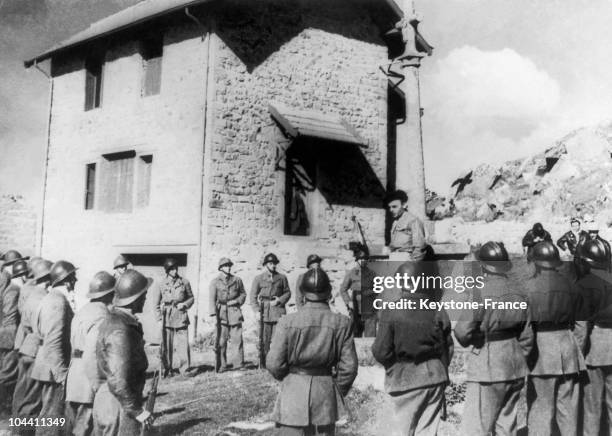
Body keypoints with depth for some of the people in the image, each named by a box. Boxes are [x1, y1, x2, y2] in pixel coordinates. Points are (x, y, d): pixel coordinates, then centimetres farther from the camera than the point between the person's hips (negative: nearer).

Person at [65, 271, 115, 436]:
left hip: (73, 381, 9)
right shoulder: (101, 317, -17)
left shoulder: (82, 311, 11)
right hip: (88, 386, -9)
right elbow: (91, 357, -23)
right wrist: (97, 387, -17)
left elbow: (74, 344, 12)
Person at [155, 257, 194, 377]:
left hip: (180, 315, 0)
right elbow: (157, 302, 12)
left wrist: (184, 304, -6)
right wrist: (159, 315, 1)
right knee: (167, 344, 4)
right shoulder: (162, 284, 3)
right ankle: (167, 369, 16)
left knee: (183, 343, -5)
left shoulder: (184, 282, 3)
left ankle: (185, 369, 0)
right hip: (167, 317, 1)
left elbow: (191, 298, 12)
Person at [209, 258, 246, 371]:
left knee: (237, 338, -4)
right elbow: (212, 298, 0)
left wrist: (237, 301, -2)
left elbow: (243, 294, 18)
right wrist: (213, 313, -10)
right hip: (221, 312, -1)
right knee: (221, 340, -1)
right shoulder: (215, 281, 5)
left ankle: (238, 363, 0)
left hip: (235, 312, 1)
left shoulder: (237, 280, 10)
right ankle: (222, 365, 7)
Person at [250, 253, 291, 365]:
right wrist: (256, 311, -5)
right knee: (264, 339, -1)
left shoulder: (282, 277, 10)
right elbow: (253, 296, 5)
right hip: (264, 312, -1)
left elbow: (288, 293, 13)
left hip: (278, 310, 1)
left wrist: (279, 300, -5)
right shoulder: (258, 278, 7)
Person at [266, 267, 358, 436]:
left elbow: (274, 364, -8)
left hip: (294, 392, -2)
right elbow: (349, 366, -4)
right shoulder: (341, 323, -7)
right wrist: (339, 391, 13)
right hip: (326, 393, 2)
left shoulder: (287, 322, -11)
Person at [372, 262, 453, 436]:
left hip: (404, 379, -3)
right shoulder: (438, 312, -3)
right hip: (434, 377, 3)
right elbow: (448, 348, 4)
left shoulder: (391, 312, -14)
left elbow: (381, 352, -13)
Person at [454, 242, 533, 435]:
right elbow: (527, 337, 9)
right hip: (515, 370, 7)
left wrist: (470, 340, 7)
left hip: (488, 369, -7)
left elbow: (462, 331, -15)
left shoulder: (481, 291, -15)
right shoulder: (518, 292, 3)